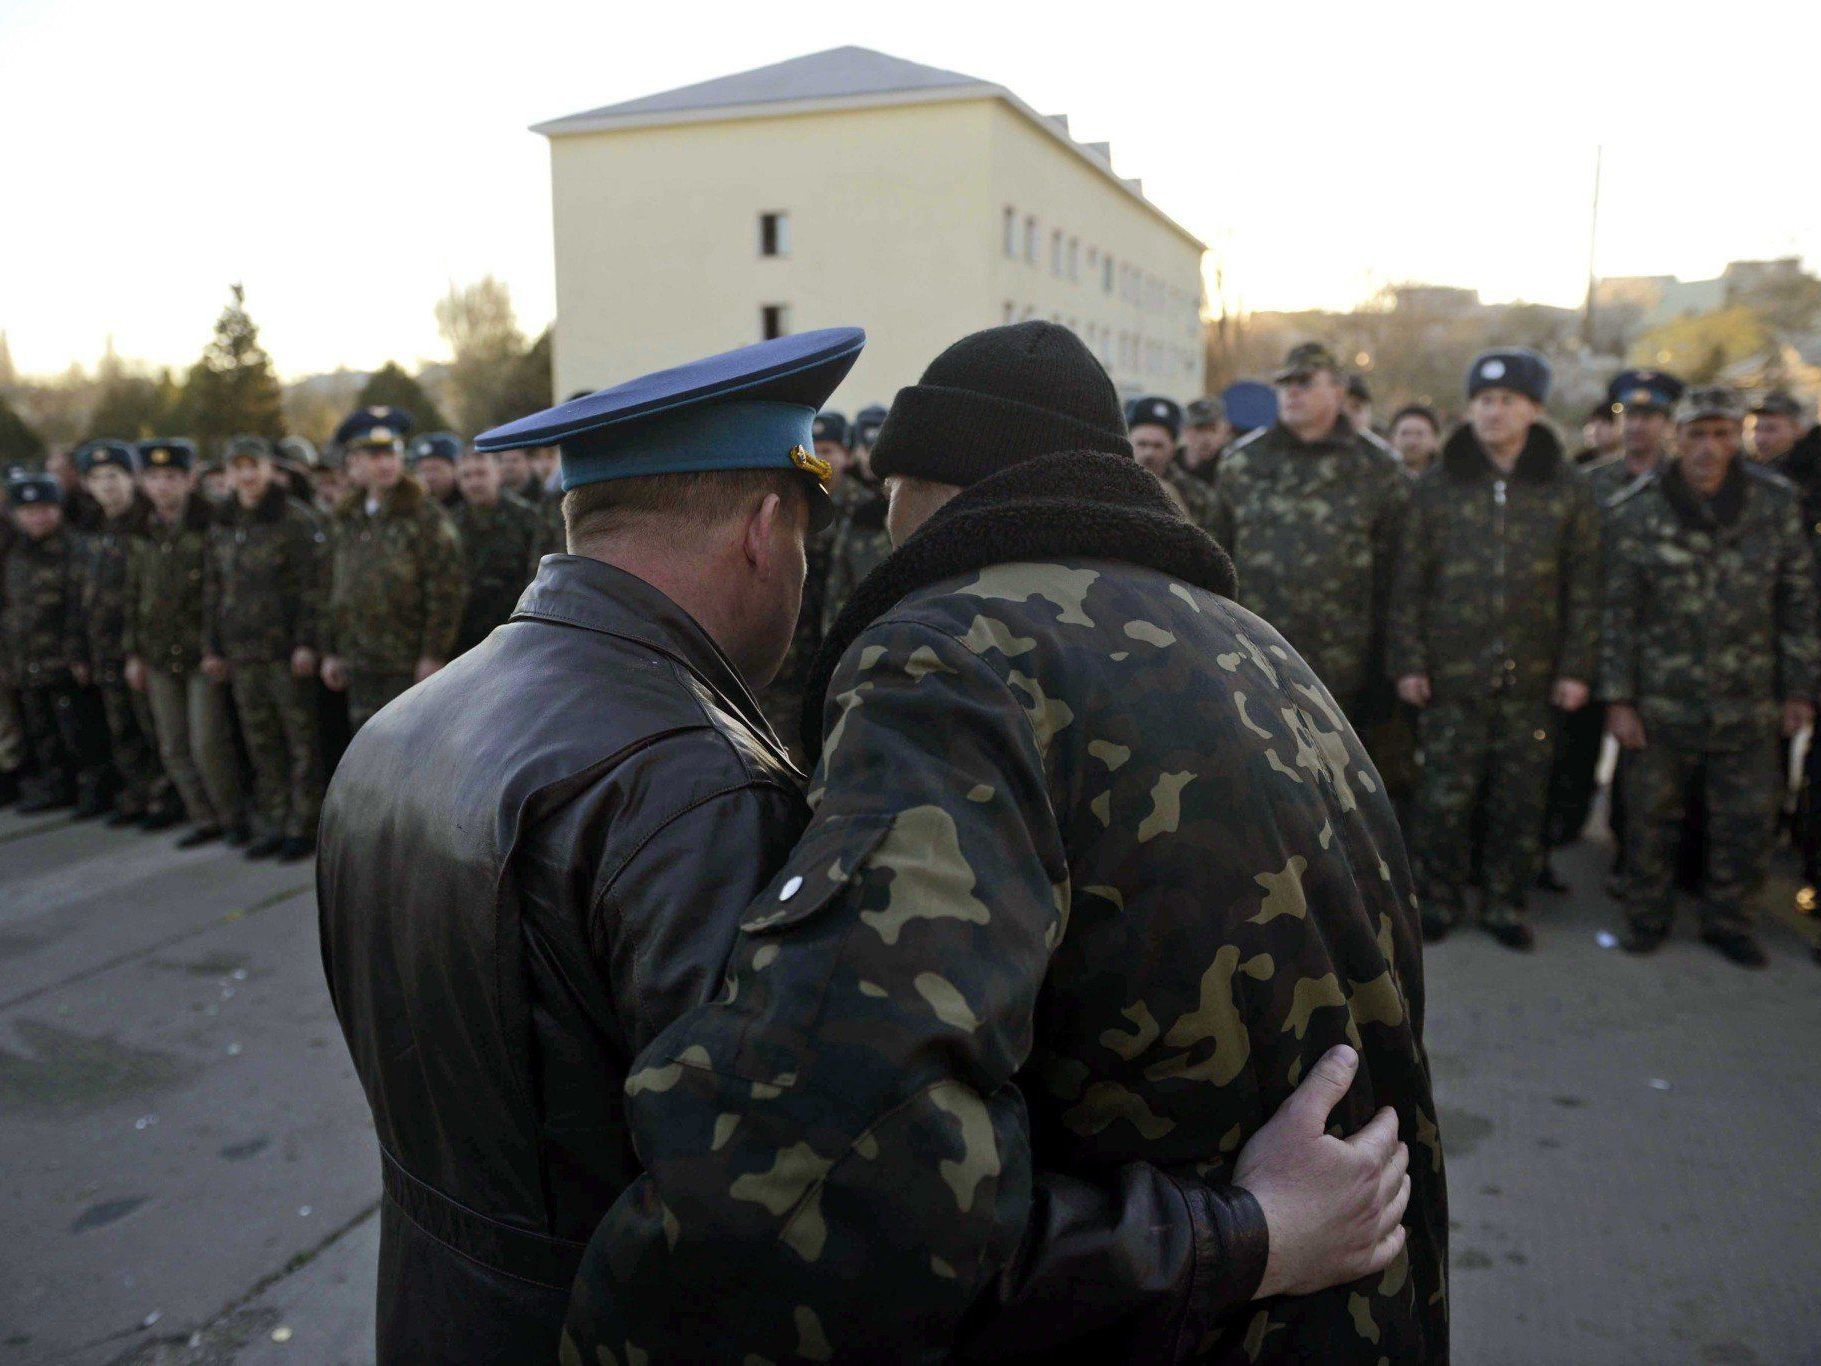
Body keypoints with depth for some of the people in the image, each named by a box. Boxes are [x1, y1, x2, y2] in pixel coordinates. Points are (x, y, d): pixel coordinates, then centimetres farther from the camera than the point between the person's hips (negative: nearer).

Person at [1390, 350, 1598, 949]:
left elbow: (1583, 586, 5)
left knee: (1521, 797, 7)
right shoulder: (1437, 485, 3)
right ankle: (1440, 895, 20)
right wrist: (1408, 662, -2)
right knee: (1445, 794, 3)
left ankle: (1505, 900, 24)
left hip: (1531, 676, 1)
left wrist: (1576, 668, 0)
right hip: (1452, 674, -1)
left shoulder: (1567, 489, 5)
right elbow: (1408, 582, 3)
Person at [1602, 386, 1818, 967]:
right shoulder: (1637, 512, -5)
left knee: (1748, 819, 9)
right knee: (1652, 815, 8)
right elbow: (1618, 612, -3)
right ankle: (1647, 915, 26)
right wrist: (1618, 698, -6)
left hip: (1747, 703, 2)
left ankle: (1726, 919, 29)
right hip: (1660, 702, -2)